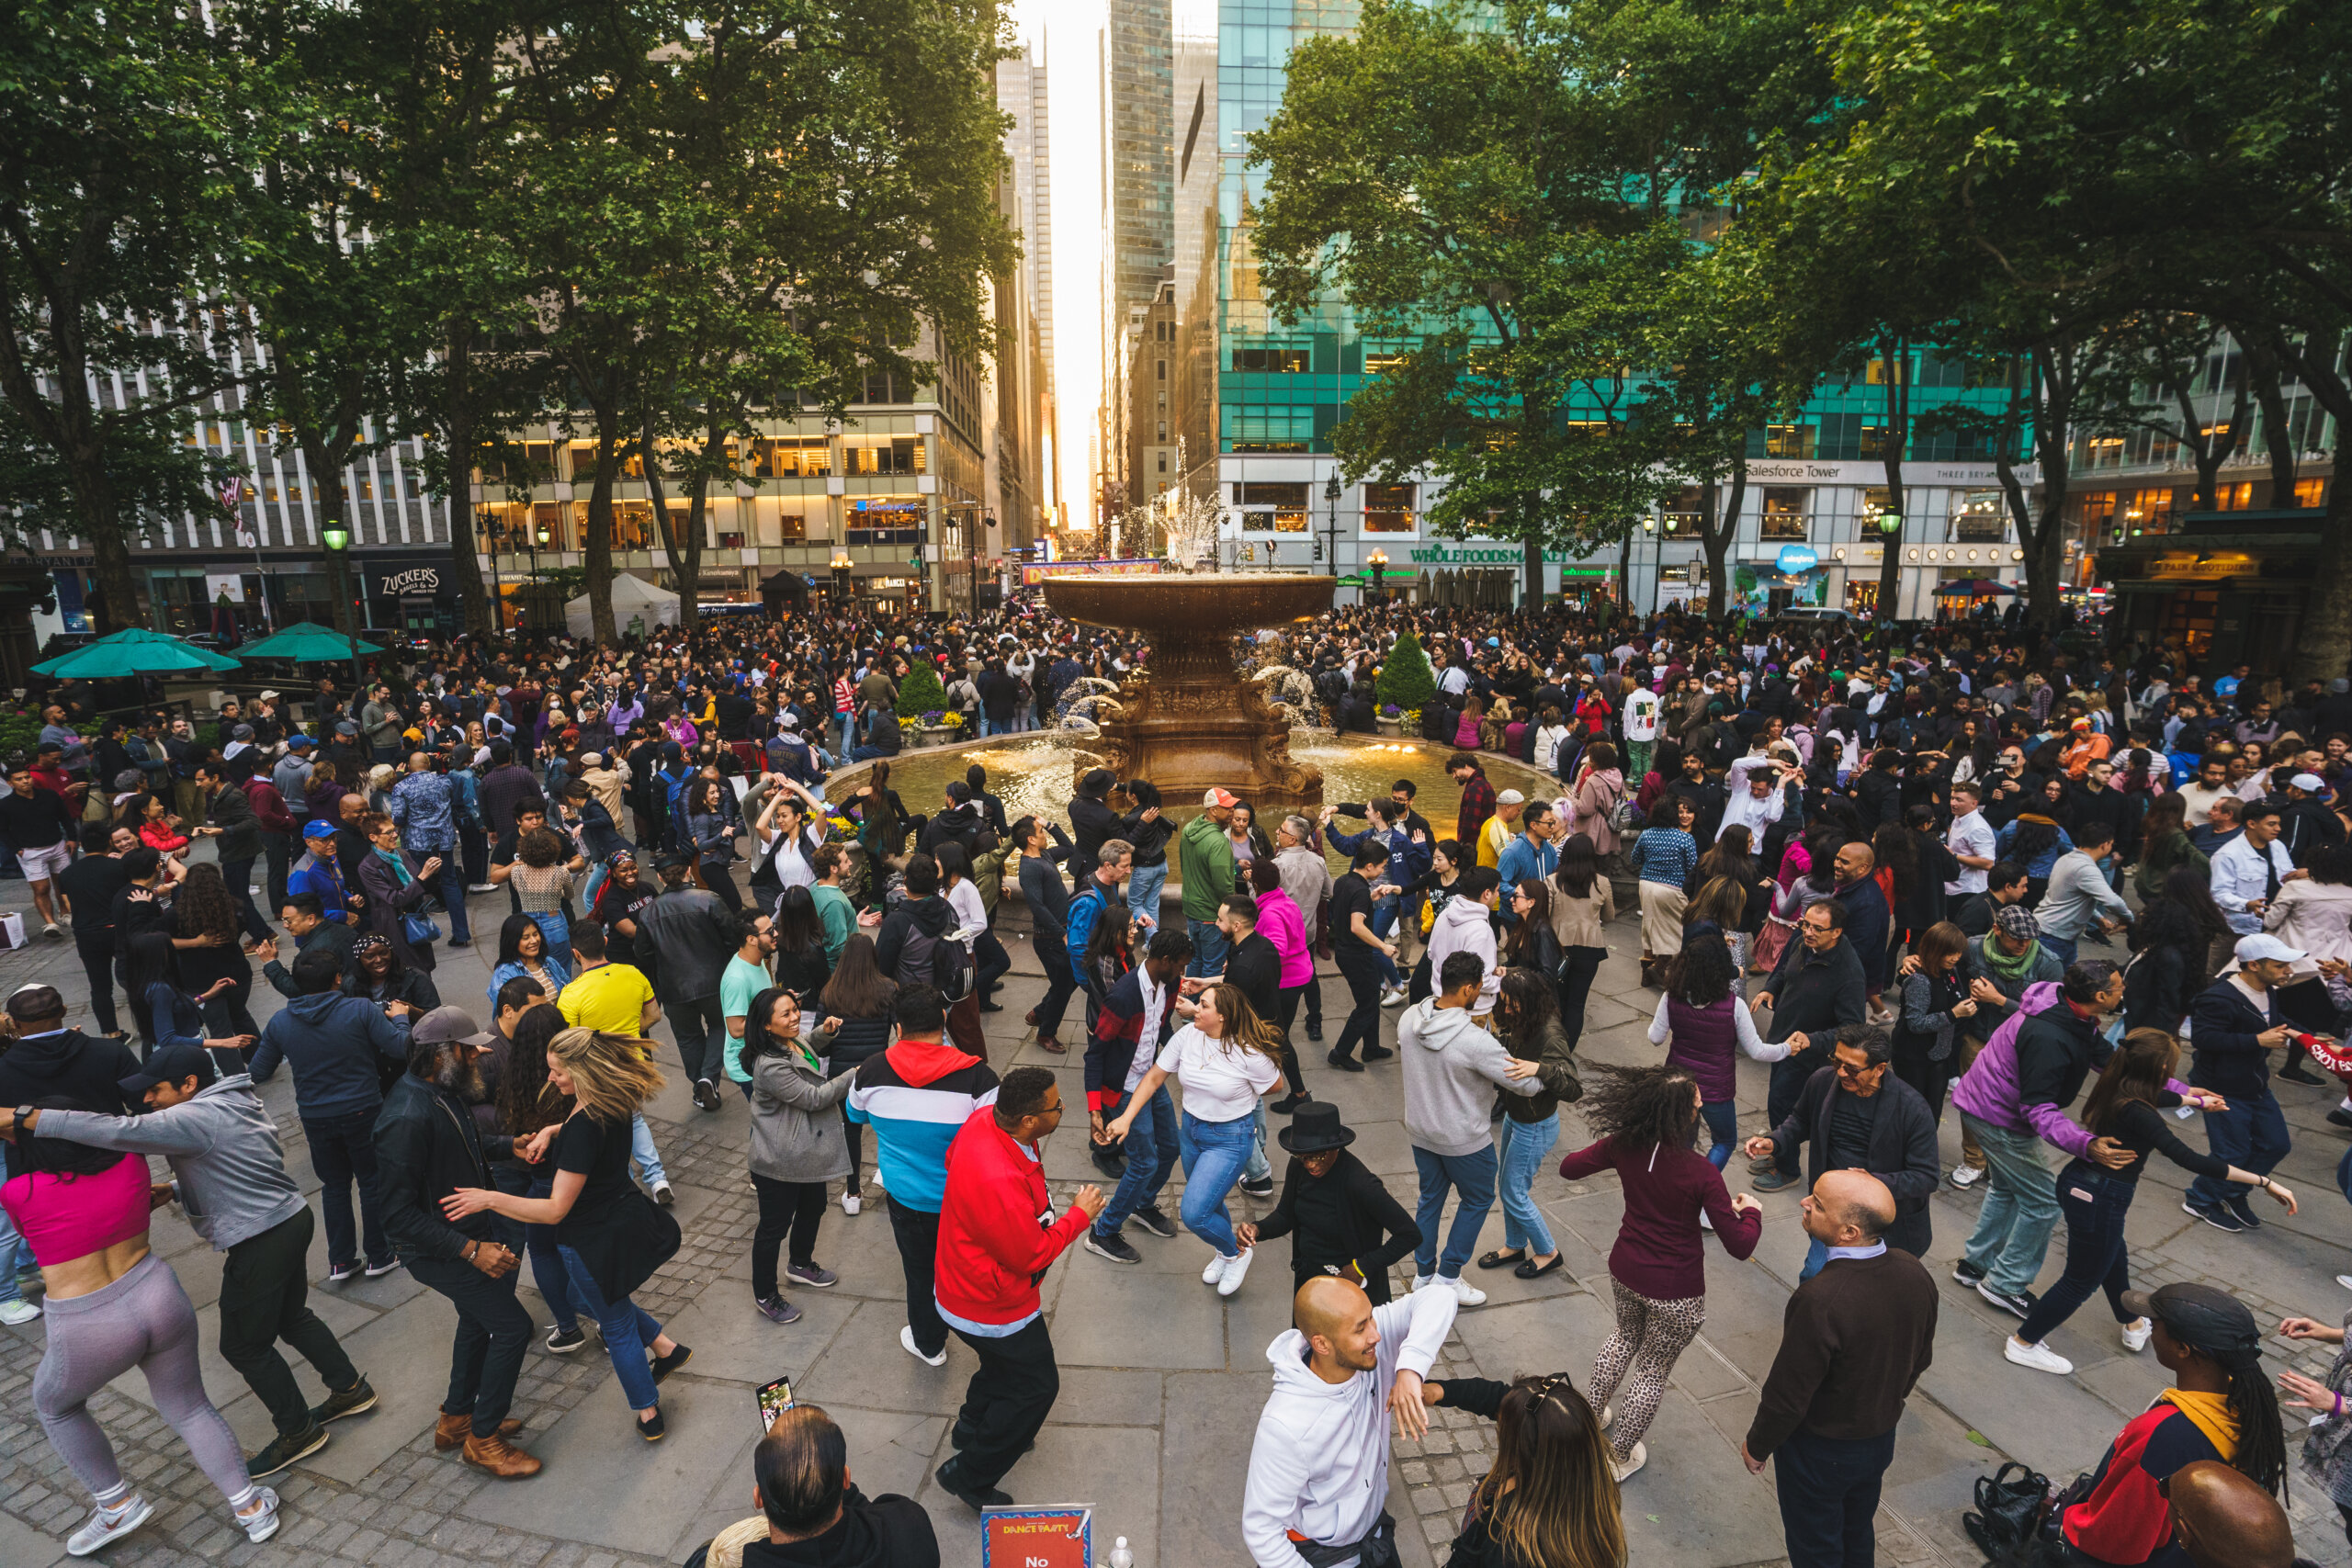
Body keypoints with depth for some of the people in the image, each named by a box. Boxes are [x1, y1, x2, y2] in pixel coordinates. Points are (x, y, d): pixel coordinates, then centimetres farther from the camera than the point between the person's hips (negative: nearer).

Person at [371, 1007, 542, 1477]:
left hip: (469, 1230, 10)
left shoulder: (444, 1091, -3)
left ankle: (456, 1419, 44)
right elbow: (398, 1213, -30)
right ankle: (482, 1439, 15)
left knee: (478, 1320, 24)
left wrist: (511, 1145, -2)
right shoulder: (407, 1119, -33)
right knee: (512, 1326, -4)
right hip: (438, 1252, -10)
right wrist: (471, 1249, -30)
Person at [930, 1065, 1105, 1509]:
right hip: (991, 1307, -9)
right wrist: (1078, 1215, -15)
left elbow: (952, 1157, 7)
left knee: (1005, 1364, 32)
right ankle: (969, 1476, 26)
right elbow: (1033, 1255, -29)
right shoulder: (1000, 1183, -43)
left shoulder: (985, 1120, -16)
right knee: (1036, 1386, 12)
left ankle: (971, 1427, 55)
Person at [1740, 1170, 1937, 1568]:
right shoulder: (1914, 1273, -18)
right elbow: (1920, 1358, 1)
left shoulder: (1819, 1301, -40)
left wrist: (1756, 1446, -8)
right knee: (1858, 1536, 30)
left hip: (1819, 1452, -6)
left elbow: (1788, 1396, -27)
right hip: (1881, 1438, 6)